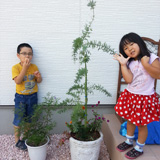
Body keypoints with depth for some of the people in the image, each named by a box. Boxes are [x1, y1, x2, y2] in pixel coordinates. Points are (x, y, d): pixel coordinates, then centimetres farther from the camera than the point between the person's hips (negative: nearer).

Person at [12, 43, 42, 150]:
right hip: (20, 97, -3)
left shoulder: (34, 67, -2)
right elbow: (17, 81, -26)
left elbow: (39, 81, 2)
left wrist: (38, 76, -22)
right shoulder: (16, 67, -13)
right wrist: (25, 67, -32)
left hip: (32, 96, 4)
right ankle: (17, 140, 23)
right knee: (18, 120, 6)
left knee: (30, 119, 16)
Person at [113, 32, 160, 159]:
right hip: (130, 95, 5)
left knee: (142, 124, 7)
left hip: (145, 97, -5)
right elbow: (129, 79, -11)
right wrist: (123, 64, -15)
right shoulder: (129, 63, 1)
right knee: (130, 120, 20)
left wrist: (145, 64, -23)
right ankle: (129, 141, 42)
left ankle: (139, 148, 28)